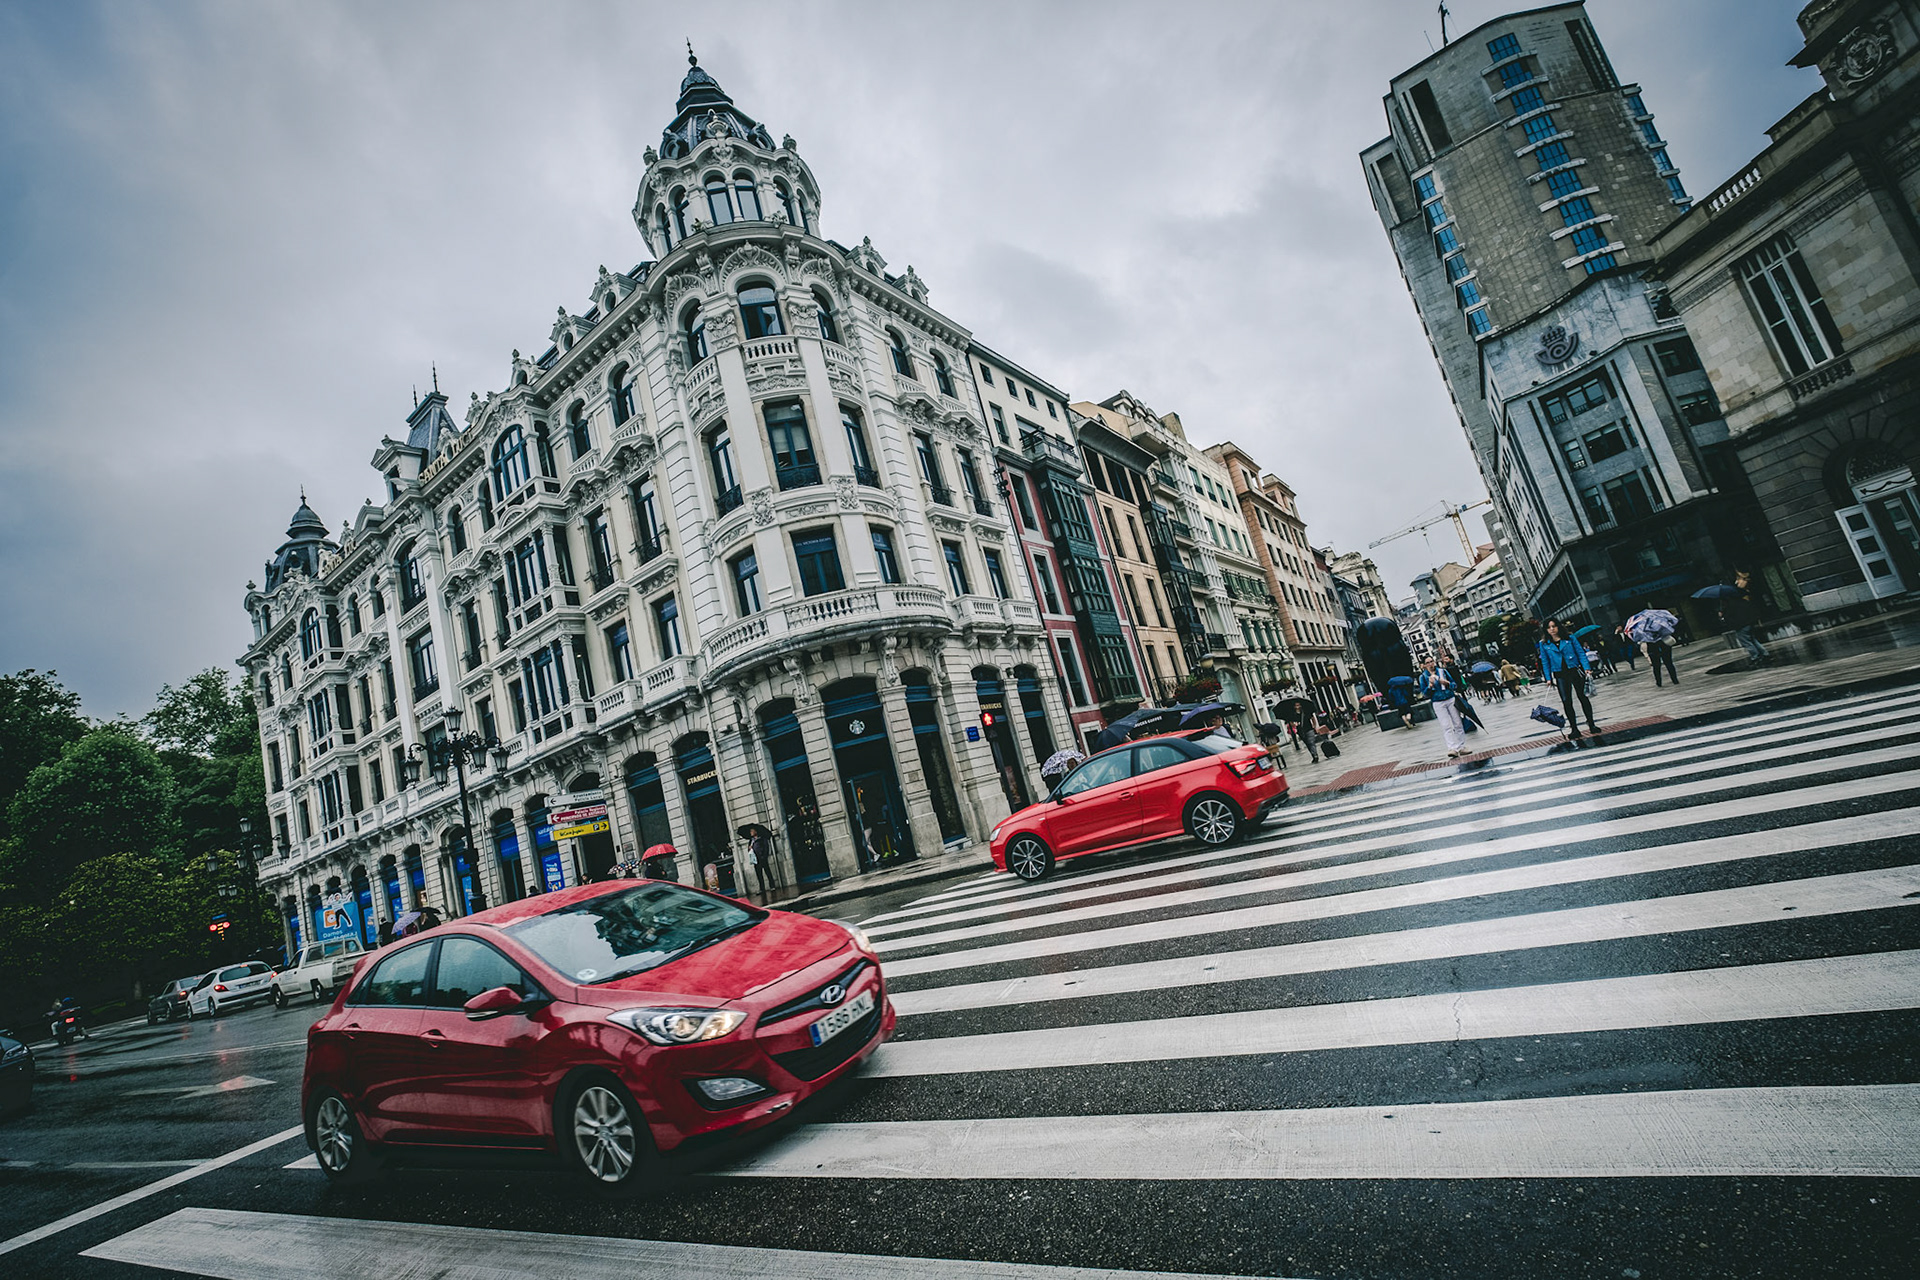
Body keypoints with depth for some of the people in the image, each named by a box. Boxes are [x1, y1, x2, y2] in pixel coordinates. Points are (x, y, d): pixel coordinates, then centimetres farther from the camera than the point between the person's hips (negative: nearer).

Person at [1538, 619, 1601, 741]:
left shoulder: (1570, 639, 3)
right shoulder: (1544, 645, 4)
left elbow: (1581, 653, 3)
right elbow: (1545, 662, 7)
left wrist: (1586, 667, -9)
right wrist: (1548, 678, 1)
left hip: (1575, 671, 0)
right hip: (1560, 675, 1)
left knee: (1582, 697, 1)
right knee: (1566, 701, -1)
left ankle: (1591, 725, 12)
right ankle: (1574, 729, 6)